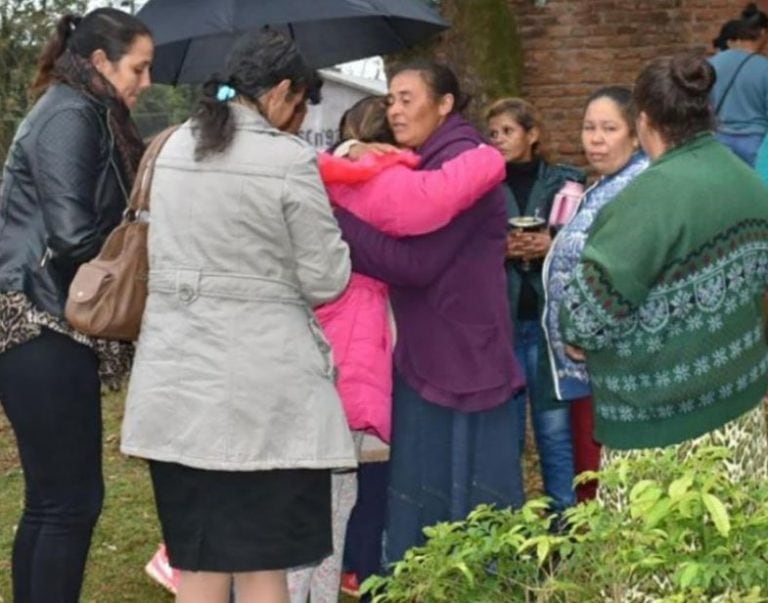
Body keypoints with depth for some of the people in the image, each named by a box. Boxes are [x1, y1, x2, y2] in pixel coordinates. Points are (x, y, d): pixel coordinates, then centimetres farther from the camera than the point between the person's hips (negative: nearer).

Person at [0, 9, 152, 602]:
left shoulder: (81, 115, 19)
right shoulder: (72, 116, -11)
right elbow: (75, 233, -19)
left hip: (48, 327, 10)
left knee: (51, 498, 13)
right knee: (72, 499, -7)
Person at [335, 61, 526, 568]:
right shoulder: (423, 164, 16)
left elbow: (414, 263, -21)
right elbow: (395, 245, 11)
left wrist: (338, 219, -18)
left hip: (464, 360, -9)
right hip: (425, 358, 9)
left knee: (464, 505, 0)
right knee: (420, 500, 13)